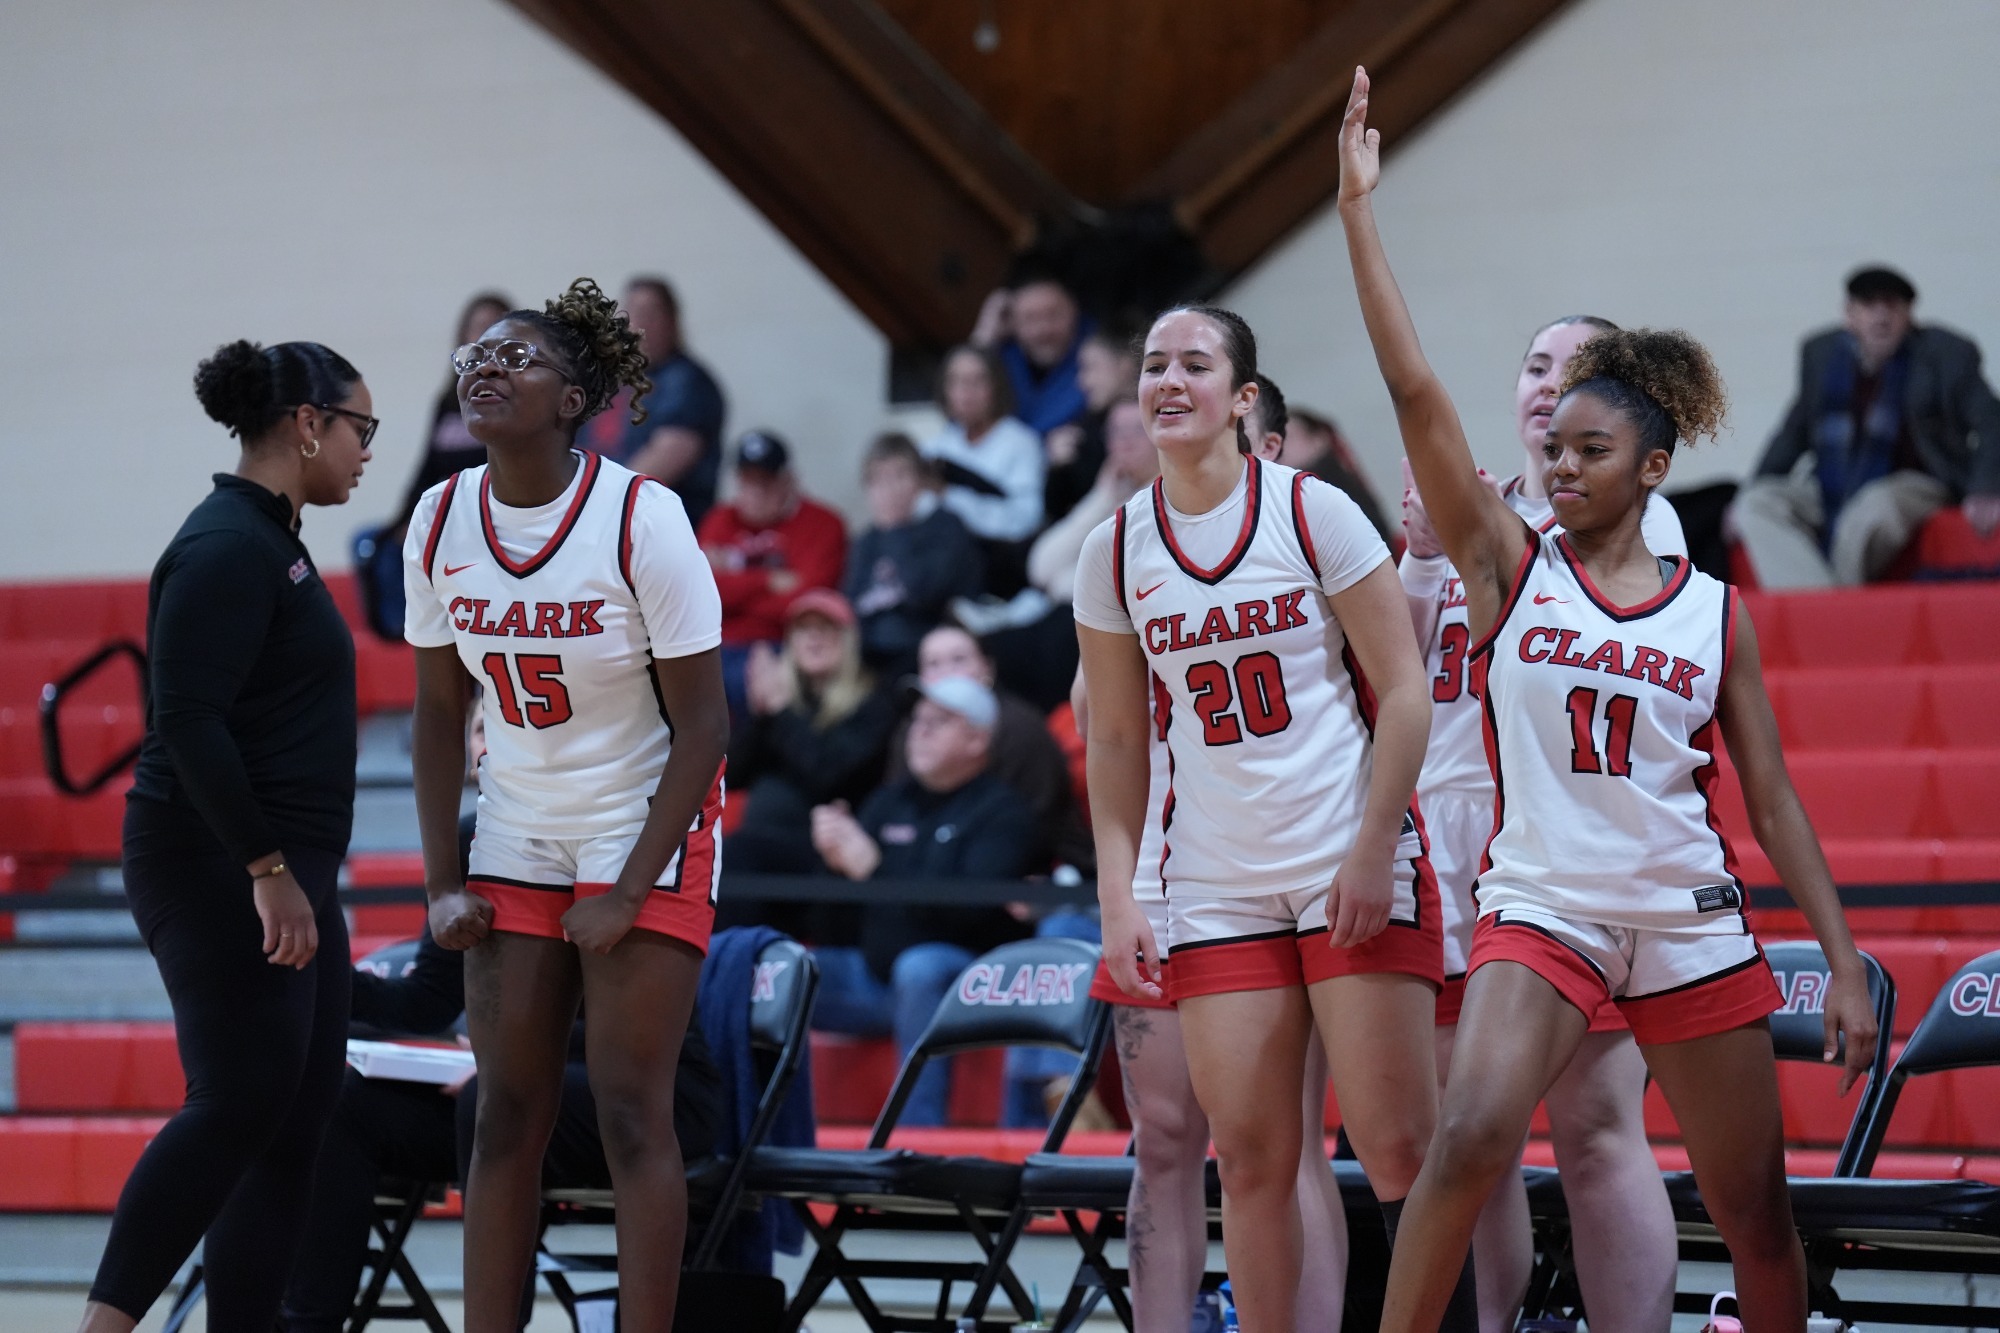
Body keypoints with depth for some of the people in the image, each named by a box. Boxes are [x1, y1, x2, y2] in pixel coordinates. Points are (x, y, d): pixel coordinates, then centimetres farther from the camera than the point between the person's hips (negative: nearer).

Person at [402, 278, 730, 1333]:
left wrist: (628, 892, -16)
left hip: (646, 835, -5)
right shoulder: (442, 525, -3)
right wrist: (443, 882, 2)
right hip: (516, 839, 5)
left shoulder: (640, 519, -18)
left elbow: (703, 725, -14)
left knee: (631, 1110, -8)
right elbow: (439, 713, 8)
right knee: (507, 1113, 3)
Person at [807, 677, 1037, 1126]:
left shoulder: (1003, 811, -3)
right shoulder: (891, 799, 16)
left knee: (919, 967, -38)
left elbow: (971, 907, -20)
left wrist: (877, 869, -25)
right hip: (873, 976, 7)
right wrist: (834, 856, -10)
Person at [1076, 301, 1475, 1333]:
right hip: (1215, 887, 3)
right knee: (1249, 1157, 0)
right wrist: (1117, 897, 4)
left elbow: (1404, 691, -4)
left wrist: (1374, 852, -10)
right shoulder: (1116, 550, 6)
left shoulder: (1312, 512, -4)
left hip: (1355, 869, -3)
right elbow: (1117, 743, 12)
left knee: (1398, 1145, -7)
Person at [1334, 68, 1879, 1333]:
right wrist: (1360, 212, -13)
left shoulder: (1716, 610, 5)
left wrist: (1844, 959, 0)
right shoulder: (1510, 566, 2)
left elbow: (1773, 797, 6)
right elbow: (1416, 393, -7)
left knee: (1756, 1216, 8)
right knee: (1471, 1139, -25)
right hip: (1543, 908, -2)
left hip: (1693, 925, 2)